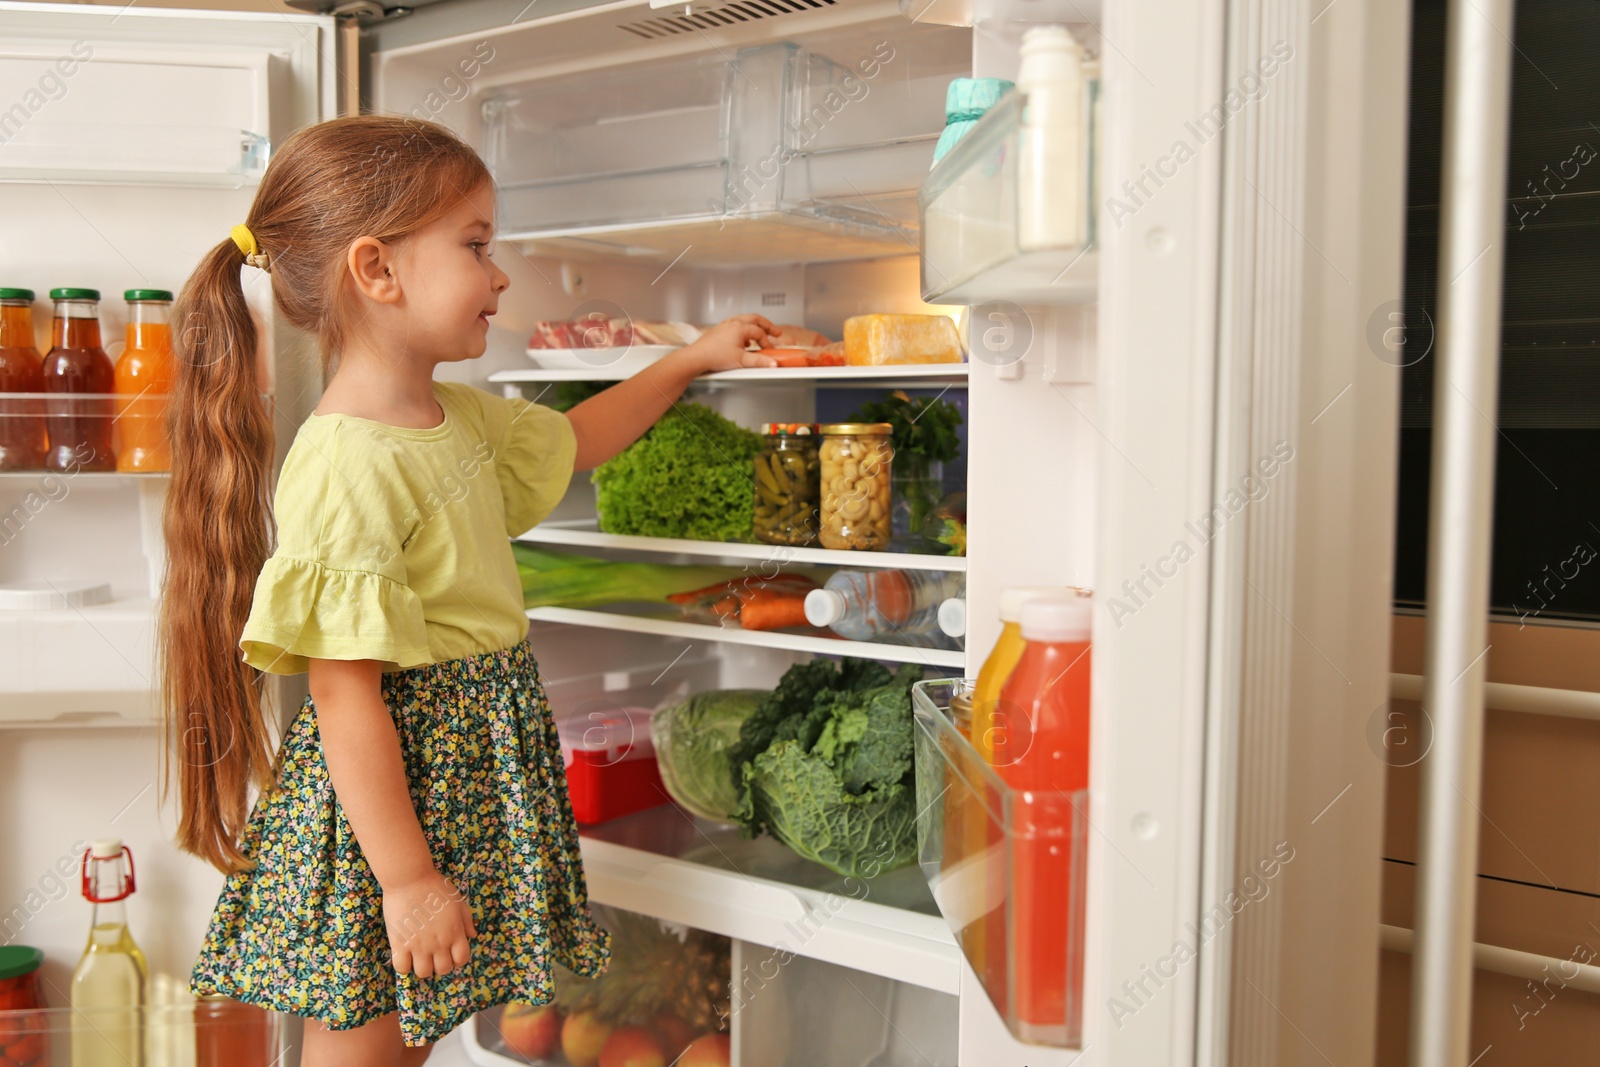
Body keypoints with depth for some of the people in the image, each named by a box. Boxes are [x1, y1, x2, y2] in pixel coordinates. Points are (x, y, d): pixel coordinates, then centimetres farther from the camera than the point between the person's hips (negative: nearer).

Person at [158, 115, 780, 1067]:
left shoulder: (463, 418, 5)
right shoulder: (344, 472, -24)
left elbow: (575, 438, 26)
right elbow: (347, 702, -24)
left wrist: (690, 360, 27)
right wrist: (406, 879, -20)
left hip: (476, 780, 8)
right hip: (390, 795, -8)